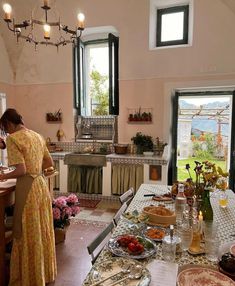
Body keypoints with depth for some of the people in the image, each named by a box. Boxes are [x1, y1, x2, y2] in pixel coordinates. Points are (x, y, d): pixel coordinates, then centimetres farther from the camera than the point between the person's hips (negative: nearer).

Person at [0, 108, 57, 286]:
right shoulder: (37, 136, 10)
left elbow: (21, 170, -18)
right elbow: (50, 163, 14)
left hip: (28, 188, -8)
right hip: (41, 184, 8)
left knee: (29, 235, 8)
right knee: (42, 231, 20)